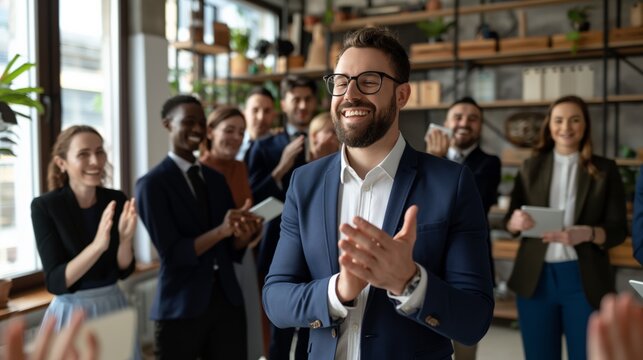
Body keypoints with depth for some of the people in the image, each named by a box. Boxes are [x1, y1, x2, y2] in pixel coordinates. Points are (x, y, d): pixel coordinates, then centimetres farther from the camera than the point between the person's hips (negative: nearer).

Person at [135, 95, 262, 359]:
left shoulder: (216, 179, 10)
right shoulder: (152, 184, -7)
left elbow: (232, 250, 7)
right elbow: (172, 253, -14)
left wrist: (244, 233, -14)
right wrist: (221, 230, -26)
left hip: (227, 301, 5)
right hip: (181, 309, -5)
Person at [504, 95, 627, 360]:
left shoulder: (605, 169, 2)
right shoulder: (531, 167, 7)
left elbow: (618, 230, 0)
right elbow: (509, 222, 8)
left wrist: (588, 234, -21)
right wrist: (516, 222, -16)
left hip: (584, 279, -1)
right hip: (535, 276, 1)